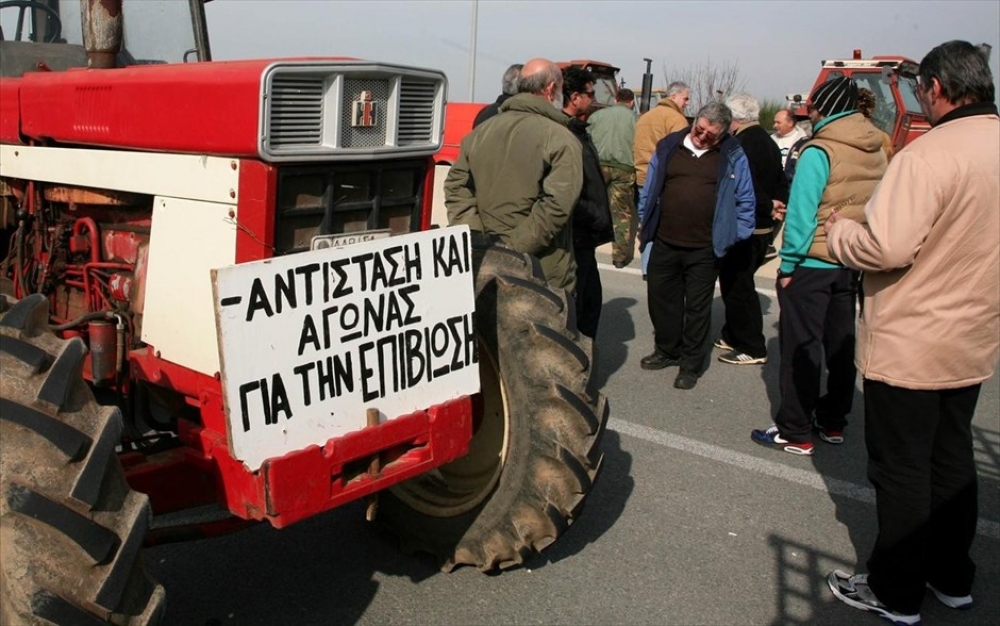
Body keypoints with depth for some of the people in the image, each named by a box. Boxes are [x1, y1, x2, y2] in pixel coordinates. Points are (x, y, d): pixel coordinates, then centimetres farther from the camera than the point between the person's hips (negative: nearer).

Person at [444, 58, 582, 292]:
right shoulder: (561, 141, -11)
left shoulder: (481, 132, 8)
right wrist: (517, 247, -16)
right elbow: (556, 206, -22)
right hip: (544, 274, -5)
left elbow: (456, 187, 7)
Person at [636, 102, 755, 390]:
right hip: (664, 244, 3)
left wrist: (735, 236, -1)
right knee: (660, 298, 13)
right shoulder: (668, 147, 3)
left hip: (705, 249, -3)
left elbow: (745, 201, 3)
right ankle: (667, 350, 33)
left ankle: (691, 364, 20)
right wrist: (645, 225, 10)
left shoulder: (732, 156, -2)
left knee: (698, 306, 7)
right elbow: (649, 190, 11)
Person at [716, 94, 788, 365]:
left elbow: (745, 190, -26)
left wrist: (768, 206, -13)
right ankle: (733, 336, 31)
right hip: (762, 228, 10)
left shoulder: (741, 145, -20)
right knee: (739, 284, 20)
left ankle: (752, 348, 5)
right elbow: (781, 184, 17)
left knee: (737, 287, 0)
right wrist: (774, 204, 6)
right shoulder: (769, 143, 13)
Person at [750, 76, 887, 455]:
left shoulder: (819, 151, -15)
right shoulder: (875, 152, 6)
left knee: (800, 348, 1)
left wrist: (788, 262, -12)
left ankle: (795, 433, 7)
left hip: (812, 264, -7)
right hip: (853, 265, 7)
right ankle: (833, 423, 27)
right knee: (841, 345, 15)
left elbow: (802, 212, -19)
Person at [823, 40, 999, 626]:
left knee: (902, 472, 6)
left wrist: (837, 229, -10)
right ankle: (953, 577, 37)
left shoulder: (931, 153, -22)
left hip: (908, 348, -8)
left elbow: (886, 248, -28)